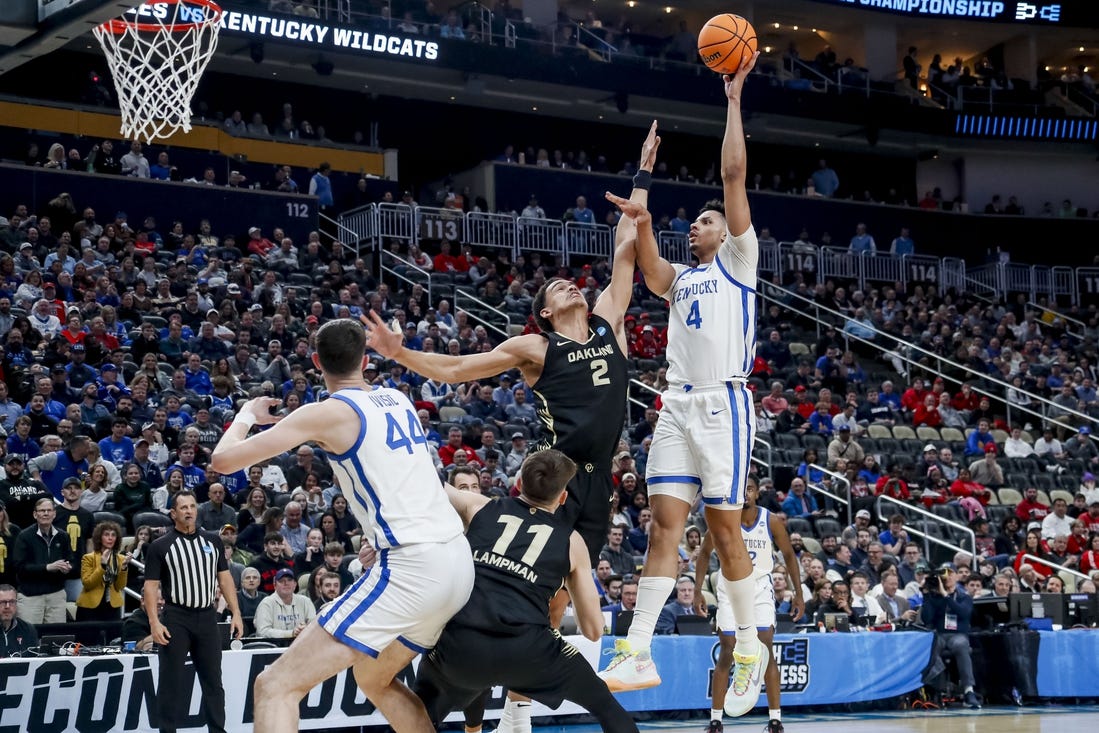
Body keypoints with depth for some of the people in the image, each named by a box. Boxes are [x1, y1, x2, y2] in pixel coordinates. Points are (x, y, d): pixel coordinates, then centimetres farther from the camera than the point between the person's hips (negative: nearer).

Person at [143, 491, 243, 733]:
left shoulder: (212, 541, 9)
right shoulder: (161, 546, -2)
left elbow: (224, 578, 12)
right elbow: (151, 586, -4)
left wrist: (236, 613, 5)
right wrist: (154, 622, -13)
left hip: (207, 617, 4)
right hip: (176, 618, -3)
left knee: (213, 680, 8)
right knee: (171, 681, 0)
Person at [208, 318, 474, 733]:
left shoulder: (329, 412, -4)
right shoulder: (397, 399, 16)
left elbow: (224, 459, -3)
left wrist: (247, 414, 16)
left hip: (412, 566, -8)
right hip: (458, 560, 8)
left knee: (277, 685, -6)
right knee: (374, 680, 31)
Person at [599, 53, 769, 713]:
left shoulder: (738, 261, 9)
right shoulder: (678, 279, 24)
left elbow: (734, 175, 0)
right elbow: (648, 265, 1)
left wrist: (734, 100, -1)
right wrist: (642, 218, -16)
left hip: (724, 401, -5)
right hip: (678, 404, 5)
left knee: (725, 527, -4)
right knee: (665, 522, -2)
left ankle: (750, 648, 8)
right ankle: (638, 653, -6)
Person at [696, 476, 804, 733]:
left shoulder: (772, 522, -10)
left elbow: (789, 555, 2)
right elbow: (705, 554, 2)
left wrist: (798, 593, 0)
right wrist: (698, 591, -4)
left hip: (761, 589, 0)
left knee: (766, 652, -7)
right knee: (726, 654, -2)